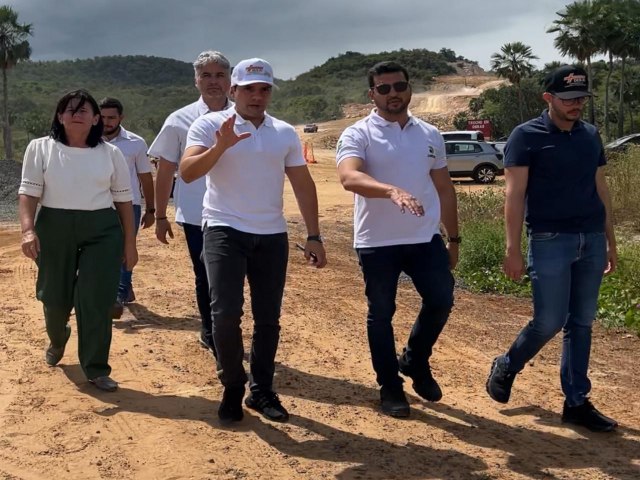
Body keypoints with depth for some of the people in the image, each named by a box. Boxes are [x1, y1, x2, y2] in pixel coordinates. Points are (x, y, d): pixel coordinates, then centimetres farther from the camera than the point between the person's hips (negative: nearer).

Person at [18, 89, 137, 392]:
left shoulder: (110, 153, 6)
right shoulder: (40, 148, 3)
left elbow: (123, 199, 8)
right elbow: (29, 192, -3)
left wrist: (129, 242, 5)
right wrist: (28, 229, -19)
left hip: (102, 231, 0)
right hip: (54, 228, 0)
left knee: (97, 302, -4)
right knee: (54, 297, 11)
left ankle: (96, 368, 8)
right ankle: (57, 340, 46)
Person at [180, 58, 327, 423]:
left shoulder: (286, 133, 8)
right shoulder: (210, 125, -2)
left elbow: (304, 185, 8)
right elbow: (187, 173, -13)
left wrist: (314, 236, 3)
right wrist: (221, 146, -27)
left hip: (272, 236, 4)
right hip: (225, 231, -3)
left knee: (269, 318, 7)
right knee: (226, 312, -10)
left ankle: (262, 391, 21)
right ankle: (233, 388, 10)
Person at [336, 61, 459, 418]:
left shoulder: (431, 135, 8)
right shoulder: (359, 134, -8)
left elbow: (444, 189, 14)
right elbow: (349, 177, -28)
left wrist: (454, 238, 13)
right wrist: (392, 191, -45)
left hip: (426, 239, 4)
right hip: (377, 242, -4)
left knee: (441, 301, 5)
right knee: (381, 314, 7)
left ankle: (415, 361, 31)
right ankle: (390, 386, 23)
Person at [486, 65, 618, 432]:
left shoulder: (591, 136, 11)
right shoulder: (526, 136, -5)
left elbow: (601, 190, 16)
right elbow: (515, 195, -8)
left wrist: (610, 242, 15)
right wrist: (513, 249, -12)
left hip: (592, 240, 5)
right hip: (550, 240, -5)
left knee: (582, 323, 8)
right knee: (549, 322, -4)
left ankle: (576, 402, 17)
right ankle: (506, 367, 23)